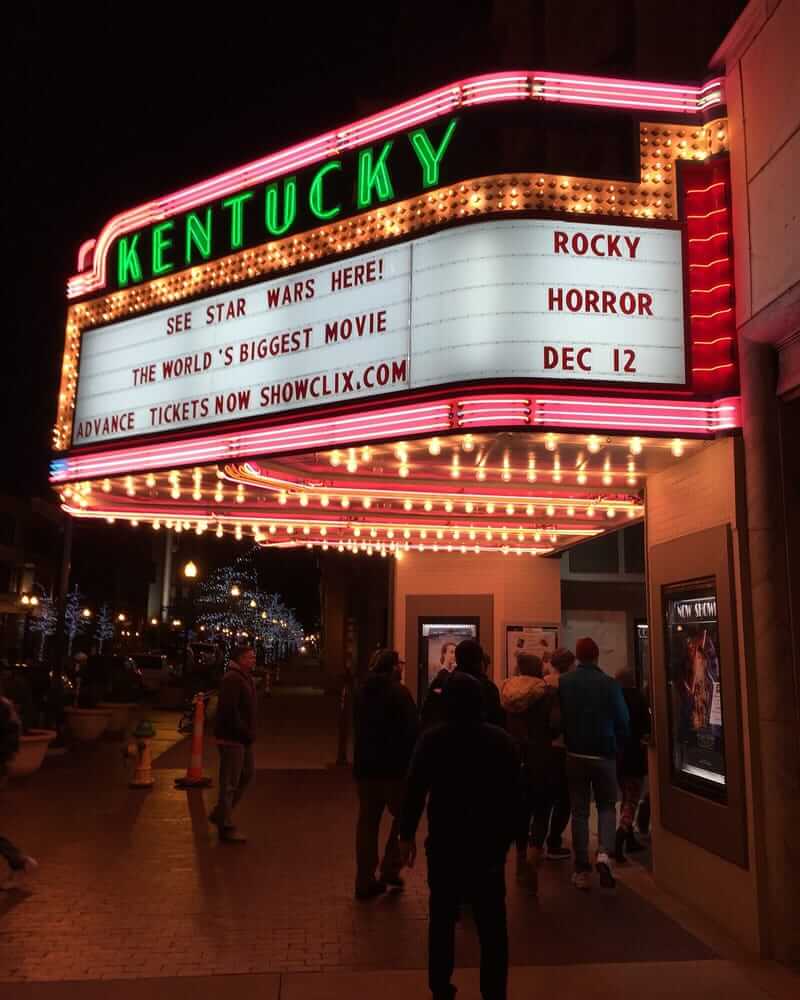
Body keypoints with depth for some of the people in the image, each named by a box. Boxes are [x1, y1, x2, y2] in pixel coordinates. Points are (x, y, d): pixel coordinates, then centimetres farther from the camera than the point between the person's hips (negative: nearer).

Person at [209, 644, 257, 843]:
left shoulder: (245, 678, 15)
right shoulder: (232, 679, -18)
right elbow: (229, 710, -25)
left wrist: (249, 732, 13)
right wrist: (243, 731, -21)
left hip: (243, 737, 10)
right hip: (232, 737, -10)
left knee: (247, 774, 17)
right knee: (230, 782, -2)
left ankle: (219, 814, 28)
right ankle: (226, 827, 9)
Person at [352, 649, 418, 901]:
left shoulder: (362, 692, 9)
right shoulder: (398, 692, -14)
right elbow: (411, 730, -16)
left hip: (365, 766, 6)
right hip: (394, 766, -6)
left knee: (367, 822, 11)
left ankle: (365, 880, 15)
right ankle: (390, 868, 8)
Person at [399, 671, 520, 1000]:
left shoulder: (432, 739, -7)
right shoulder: (502, 740, -3)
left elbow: (414, 791, -6)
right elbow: (513, 796, 0)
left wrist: (407, 834, 4)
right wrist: (505, 838, 8)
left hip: (444, 842, 0)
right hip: (489, 843, 1)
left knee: (442, 919, 14)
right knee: (492, 923, 9)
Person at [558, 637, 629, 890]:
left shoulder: (563, 683, -6)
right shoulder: (610, 684, -11)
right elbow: (623, 721, -7)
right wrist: (617, 745, 11)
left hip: (575, 755, 1)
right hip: (604, 755, -1)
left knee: (579, 811, 10)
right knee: (606, 806, 15)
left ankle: (582, 871, 12)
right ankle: (604, 854, -8)